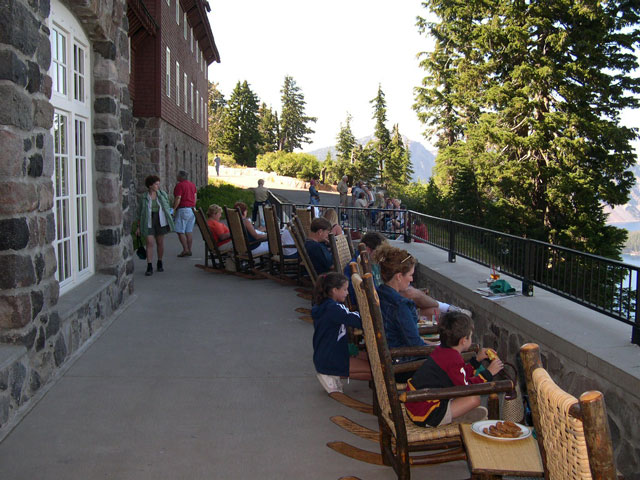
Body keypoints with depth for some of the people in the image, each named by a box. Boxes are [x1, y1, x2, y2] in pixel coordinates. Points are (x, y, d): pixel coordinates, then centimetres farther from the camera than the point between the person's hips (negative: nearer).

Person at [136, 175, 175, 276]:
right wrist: (139, 227, 4)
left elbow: (167, 208, 9)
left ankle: (160, 263, 26)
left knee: (160, 242, 8)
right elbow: (140, 213, 5)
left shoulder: (163, 194, 2)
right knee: (150, 243, -10)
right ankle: (149, 267, -9)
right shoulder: (143, 197, -1)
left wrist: (170, 222, 6)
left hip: (161, 221, 2)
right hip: (148, 222, -2)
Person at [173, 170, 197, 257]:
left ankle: (185, 249, -8)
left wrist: (174, 209, -10)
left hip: (183, 210, -8)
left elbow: (178, 199, -15)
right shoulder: (192, 185, 13)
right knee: (189, 232, 9)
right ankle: (189, 250, 10)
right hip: (192, 209, 8)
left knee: (180, 231, -2)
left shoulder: (179, 185, -10)